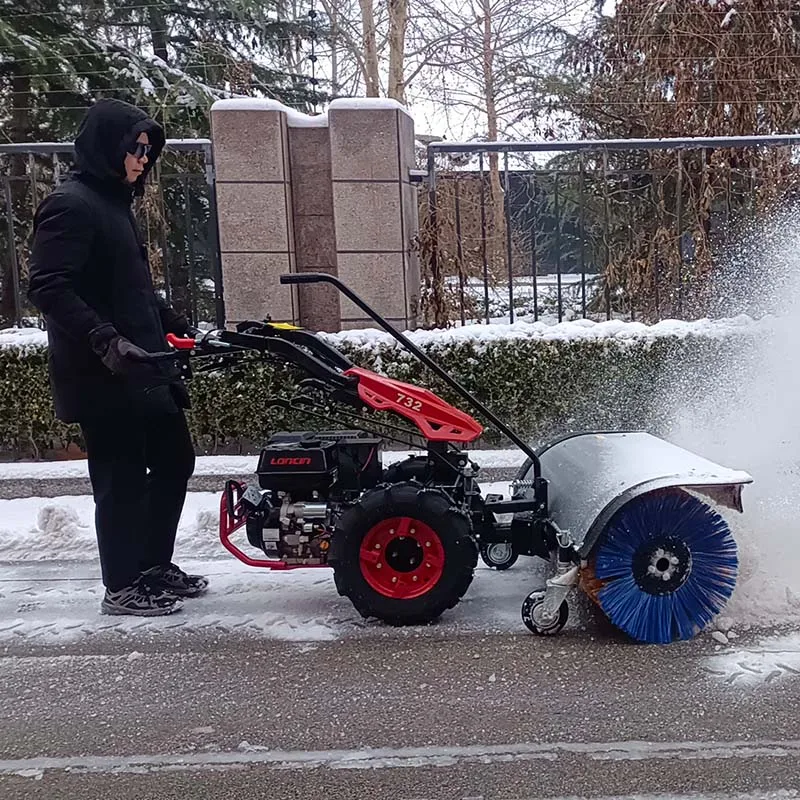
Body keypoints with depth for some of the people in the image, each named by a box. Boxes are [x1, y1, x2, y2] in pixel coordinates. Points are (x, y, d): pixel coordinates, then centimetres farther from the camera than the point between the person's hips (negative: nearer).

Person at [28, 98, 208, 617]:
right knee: (122, 475, -1)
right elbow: (49, 289, -20)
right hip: (102, 374, -10)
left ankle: (155, 566, 28)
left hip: (141, 365, 10)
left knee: (174, 459, 14)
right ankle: (124, 587, 15)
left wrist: (172, 322, 18)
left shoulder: (114, 202, 18)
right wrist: (104, 340, -29)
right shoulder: (70, 205, -12)